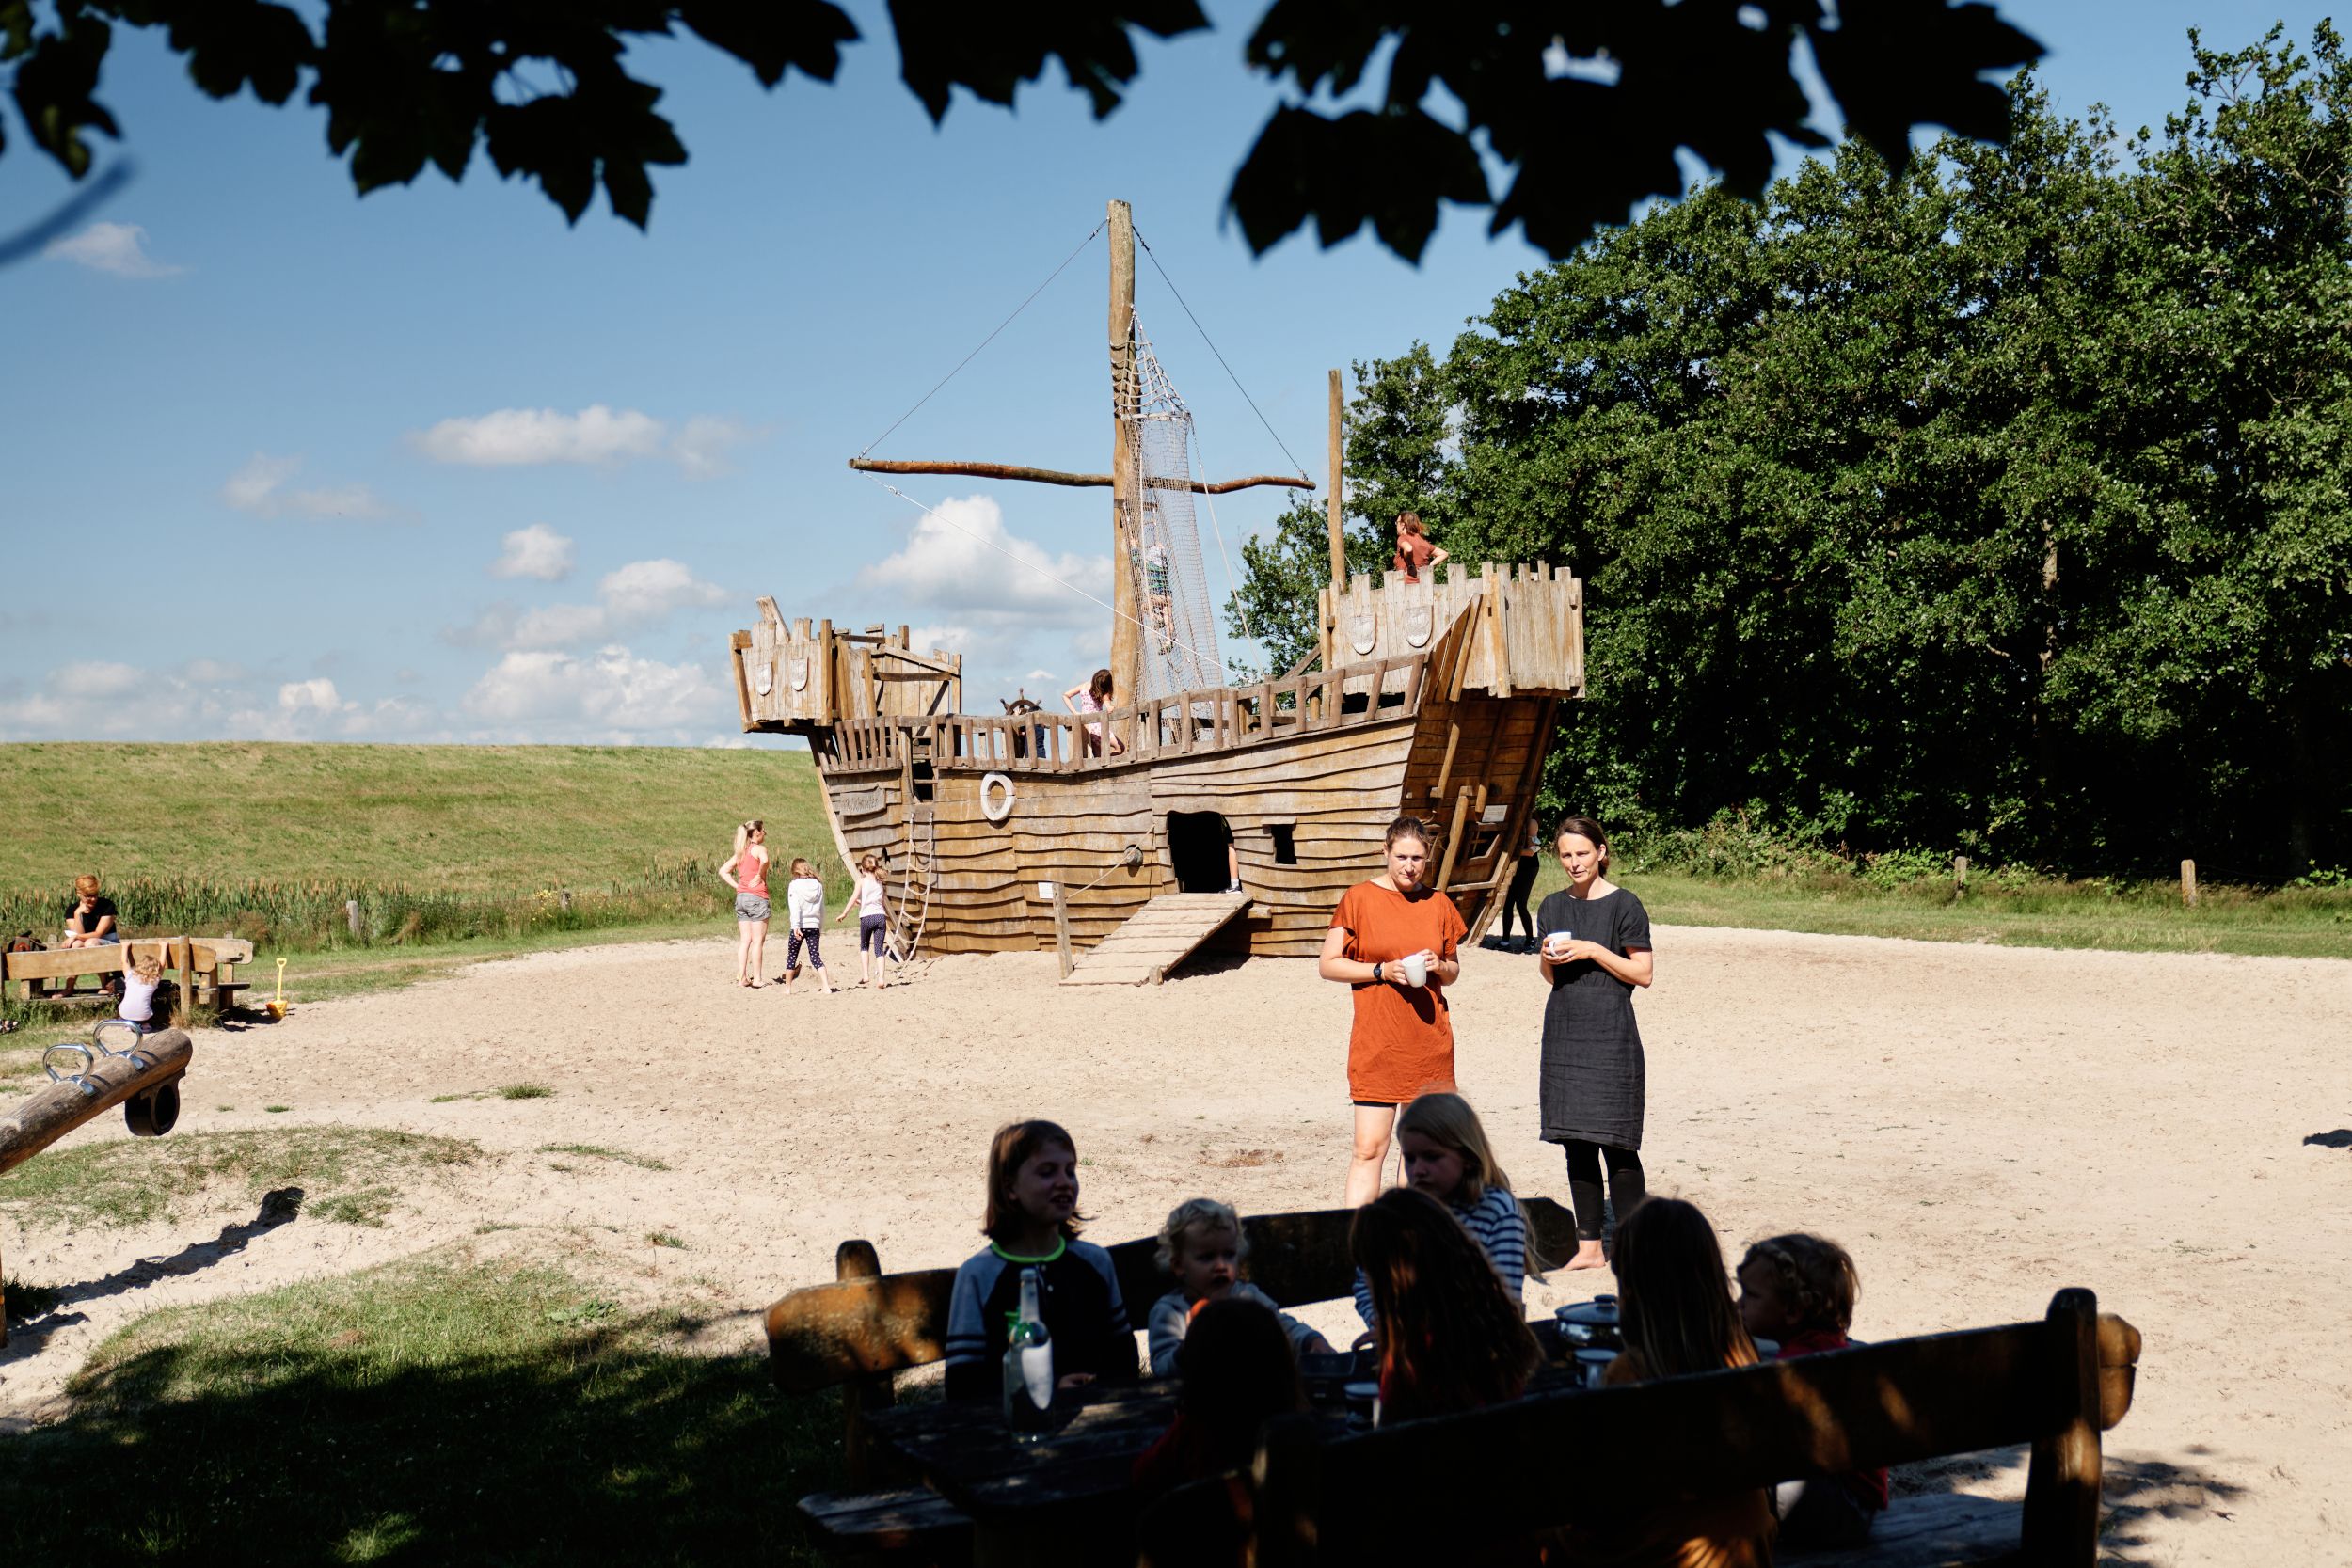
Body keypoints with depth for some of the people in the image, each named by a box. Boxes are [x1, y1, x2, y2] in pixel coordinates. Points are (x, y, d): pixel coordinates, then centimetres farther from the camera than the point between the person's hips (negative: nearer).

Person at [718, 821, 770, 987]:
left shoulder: (740, 852, 15)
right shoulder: (759, 849, -7)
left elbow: (723, 871, 16)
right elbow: (764, 861, -30)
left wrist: (737, 886, 9)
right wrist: (760, 876, -14)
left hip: (741, 897, 7)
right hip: (757, 897, -7)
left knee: (744, 940, 9)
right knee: (758, 941, -2)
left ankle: (742, 977, 7)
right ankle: (757, 979, -2)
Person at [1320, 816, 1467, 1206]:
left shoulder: (1438, 904, 9)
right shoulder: (1359, 899, -2)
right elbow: (1327, 965, -1)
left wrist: (1439, 967, -5)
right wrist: (1382, 971, -14)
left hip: (1431, 1042, 4)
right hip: (1376, 1042, -4)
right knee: (1369, 1148, -8)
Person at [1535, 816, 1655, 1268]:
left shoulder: (1623, 905, -4)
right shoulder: (1554, 907, 12)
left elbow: (1643, 973, -6)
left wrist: (1593, 951, -15)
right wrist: (1548, 959, -2)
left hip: (1610, 1032, -5)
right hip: (1563, 1029, 5)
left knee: (1616, 1143, -5)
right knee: (1576, 1143, 7)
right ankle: (1589, 1245, 14)